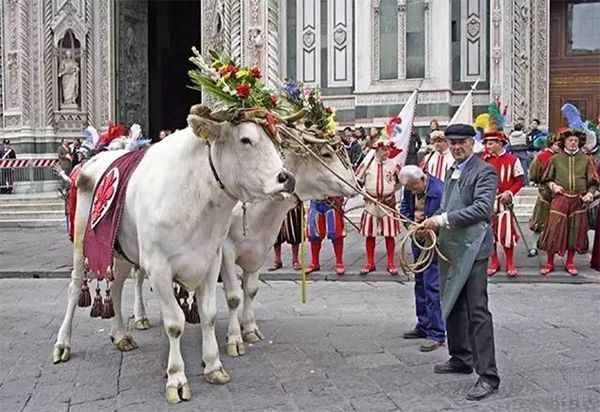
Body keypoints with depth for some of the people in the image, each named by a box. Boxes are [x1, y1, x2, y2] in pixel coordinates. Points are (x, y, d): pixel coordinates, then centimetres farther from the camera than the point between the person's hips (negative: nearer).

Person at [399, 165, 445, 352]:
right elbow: (404, 208, 14)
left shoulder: (440, 191, -24)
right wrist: (411, 219, -6)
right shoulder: (410, 190, -2)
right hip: (418, 241, 8)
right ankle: (423, 326, 31)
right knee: (420, 284, 17)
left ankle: (436, 334, -2)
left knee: (432, 286, -9)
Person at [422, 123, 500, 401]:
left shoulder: (484, 171, -9)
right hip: (450, 247, 9)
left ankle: (488, 375, -6)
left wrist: (445, 219, -23)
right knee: (452, 305, 18)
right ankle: (461, 358, 33)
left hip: (472, 248, -9)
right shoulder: (452, 171, 17)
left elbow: (482, 208, -22)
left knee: (477, 311, -10)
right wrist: (434, 220, 5)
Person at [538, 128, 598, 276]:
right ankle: (549, 263, 10)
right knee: (554, 230, -4)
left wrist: (590, 193, -9)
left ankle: (570, 263, 22)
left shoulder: (586, 160, 6)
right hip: (559, 199, -1)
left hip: (578, 201, 2)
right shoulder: (555, 159, 3)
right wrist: (552, 185, -9)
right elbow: (546, 179, 11)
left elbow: (593, 182, 8)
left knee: (575, 231, 8)